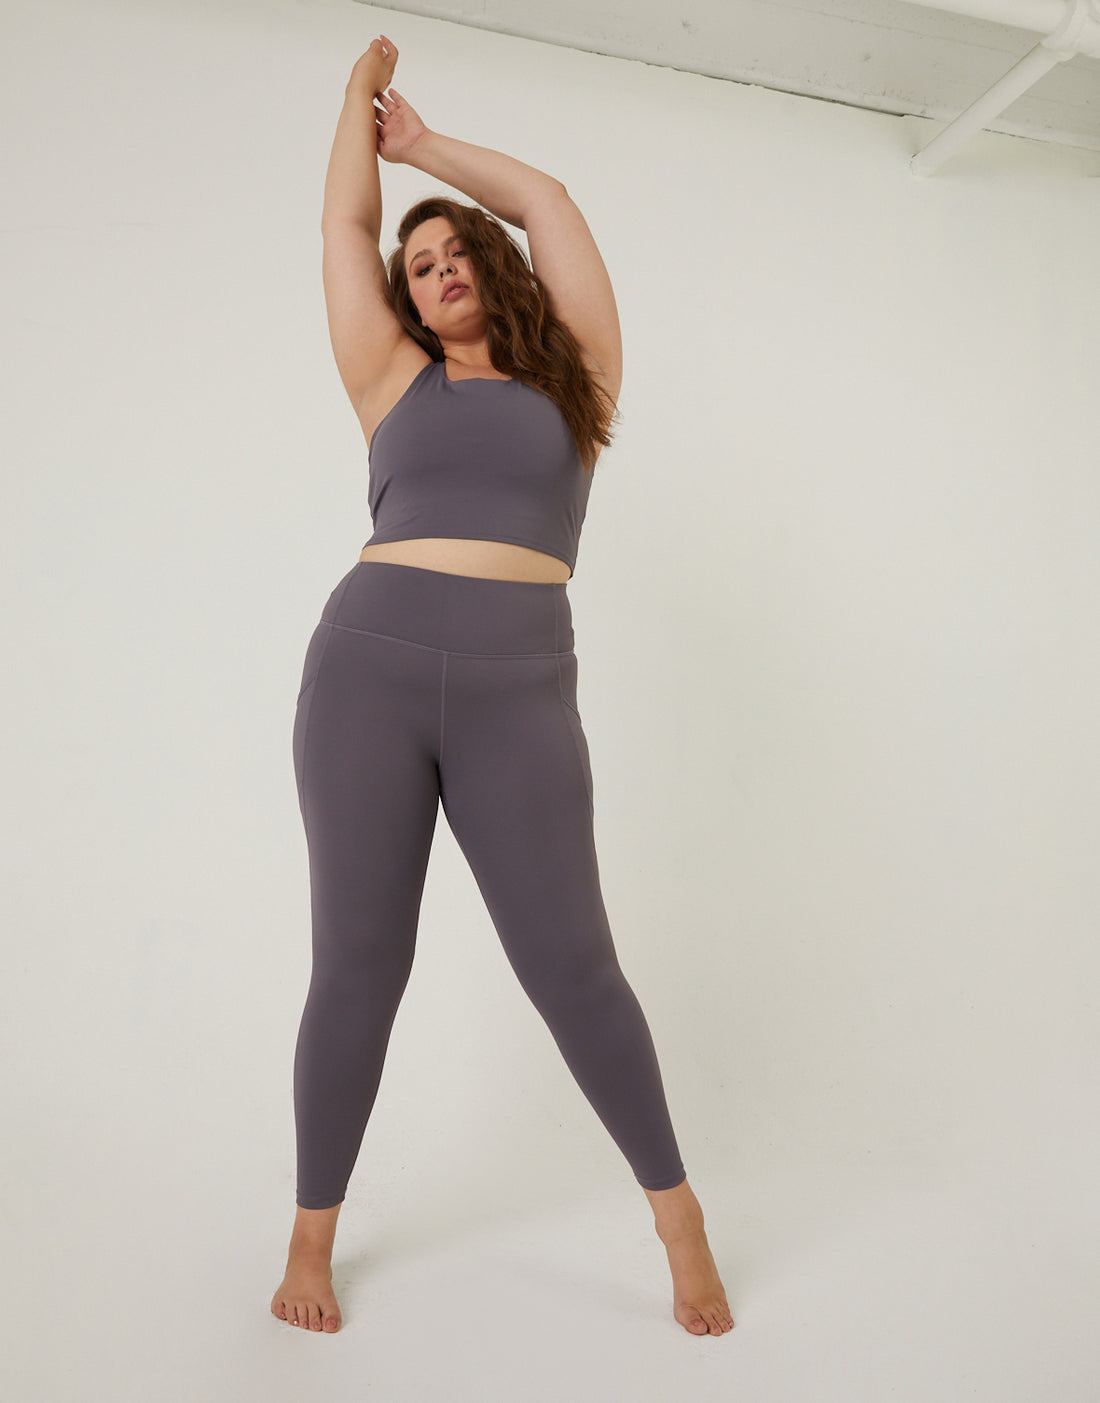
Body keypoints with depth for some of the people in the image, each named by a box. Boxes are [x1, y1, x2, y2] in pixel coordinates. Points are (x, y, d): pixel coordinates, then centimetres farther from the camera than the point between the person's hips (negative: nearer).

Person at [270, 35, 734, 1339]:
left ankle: (678, 1211, 19)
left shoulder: (573, 376, 18)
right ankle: (312, 1234, 22)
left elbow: (546, 199, 21)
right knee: (358, 963, 2)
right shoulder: (395, 381, 18)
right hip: (368, 667, 1)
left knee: (569, 965, -2)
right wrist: (364, 90, 41)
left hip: (519, 690, -1)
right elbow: (346, 224, 24)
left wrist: (429, 143, 35)